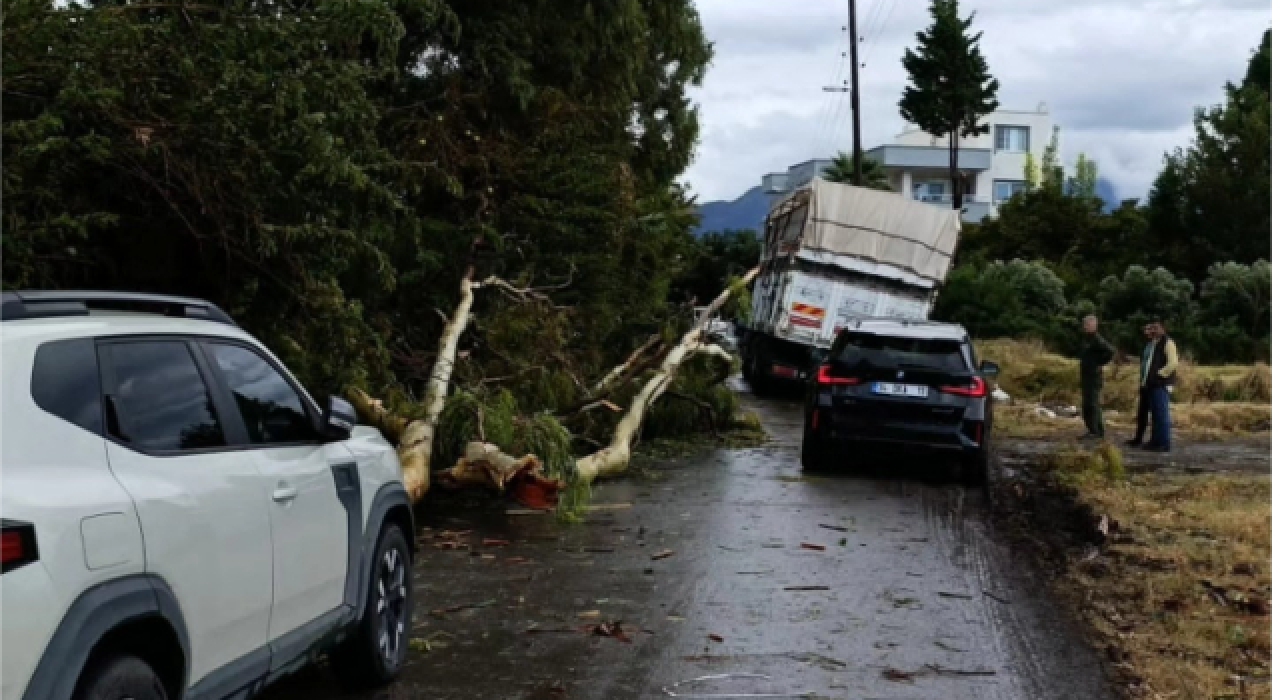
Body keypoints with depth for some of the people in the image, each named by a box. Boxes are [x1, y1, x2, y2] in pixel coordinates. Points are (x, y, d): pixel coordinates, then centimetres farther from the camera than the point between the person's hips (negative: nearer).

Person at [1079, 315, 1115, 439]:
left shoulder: (1097, 340, -13)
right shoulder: (1087, 339, 16)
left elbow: (1111, 351, -27)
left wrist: (1100, 364, -19)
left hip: (1094, 378, -10)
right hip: (1085, 378, 10)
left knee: (1093, 405, -10)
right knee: (1086, 406, 11)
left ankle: (1098, 431, -7)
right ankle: (1092, 431, 17)